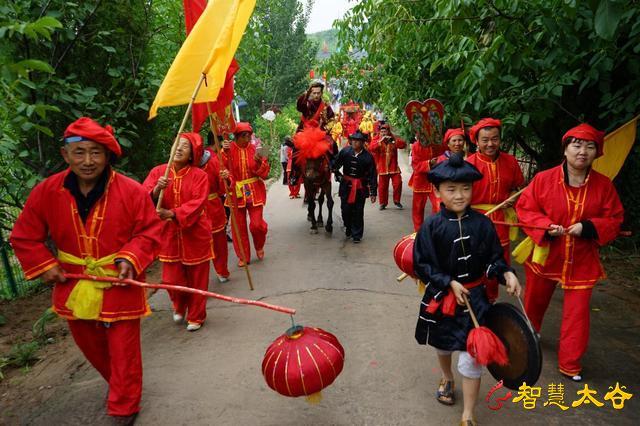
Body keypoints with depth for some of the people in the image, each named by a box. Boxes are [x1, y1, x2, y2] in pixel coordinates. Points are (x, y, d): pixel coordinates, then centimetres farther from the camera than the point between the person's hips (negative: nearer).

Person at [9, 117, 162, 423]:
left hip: (119, 285, -4)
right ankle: (117, 384, 49)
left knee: (123, 349, 5)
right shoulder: (46, 192, -8)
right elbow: (24, 237, 5)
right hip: (73, 286, 4)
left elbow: (149, 232, -8)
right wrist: (43, 266, -4)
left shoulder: (132, 191, -16)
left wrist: (131, 259, -22)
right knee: (90, 345, 23)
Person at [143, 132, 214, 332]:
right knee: (172, 278, 8)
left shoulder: (199, 175, -9)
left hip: (195, 234, -2)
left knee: (197, 278, 7)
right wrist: (156, 190, -28)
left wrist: (173, 213, -30)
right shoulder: (158, 172, -1)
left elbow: (197, 203, -19)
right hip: (169, 234, 2)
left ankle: (196, 316, 28)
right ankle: (179, 307, 40)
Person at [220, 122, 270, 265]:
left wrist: (259, 162, -22)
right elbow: (222, 169, -13)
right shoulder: (228, 149, -3)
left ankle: (259, 246, 28)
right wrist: (225, 153, -24)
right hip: (236, 193, 0)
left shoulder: (255, 149, -1)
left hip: (254, 192, 0)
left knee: (257, 224, -4)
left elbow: (265, 173, -4)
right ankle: (243, 256, 23)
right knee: (239, 226, 7)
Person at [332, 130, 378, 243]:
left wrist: (373, 192, -7)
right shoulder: (345, 151, -5)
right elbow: (335, 166, 11)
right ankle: (348, 229, 33)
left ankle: (357, 234, 14)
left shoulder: (367, 157, -9)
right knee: (345, 209, 9)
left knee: (358, 211, 2)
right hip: (346, 185, 2)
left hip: (360, 187, -2)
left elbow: (372, 176, -6)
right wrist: (338, 176, 5)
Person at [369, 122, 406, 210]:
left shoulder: (393, 138, 5)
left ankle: (397, 201, 14)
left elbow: (403, 145, -8)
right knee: (382, 186, 2)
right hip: (382, 167, -1)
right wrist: (380, 141, -25)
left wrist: (394, 140, -21)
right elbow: (371, 148, -16)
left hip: (393, 167, 1)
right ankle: (383, 203, 16)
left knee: (398, 183, -4)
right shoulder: (377, 139, 1)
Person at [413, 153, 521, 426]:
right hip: (441, 297, 0)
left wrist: (506, 274, -19)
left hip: (475, 298, 0)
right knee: (443, 345, 25)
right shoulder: (431, 227, -15)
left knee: (472, 357, -2)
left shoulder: (482, 224, -9)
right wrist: (450, 283, -19)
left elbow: (494, 258, 0)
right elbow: (422, 265, -12)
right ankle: (446, 379, 58)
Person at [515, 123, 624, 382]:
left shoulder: (604, 185, -6)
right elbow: (524, 208, -7)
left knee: (577, 312, 2)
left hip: (581, 261, 1)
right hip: (544, 255, 0)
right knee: (535, 301, 20)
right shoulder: (543, 179, -12)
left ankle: (570, 364, 19)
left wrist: (588, 227, -19)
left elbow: (614, 220, -1)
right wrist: (545, 226, -23)